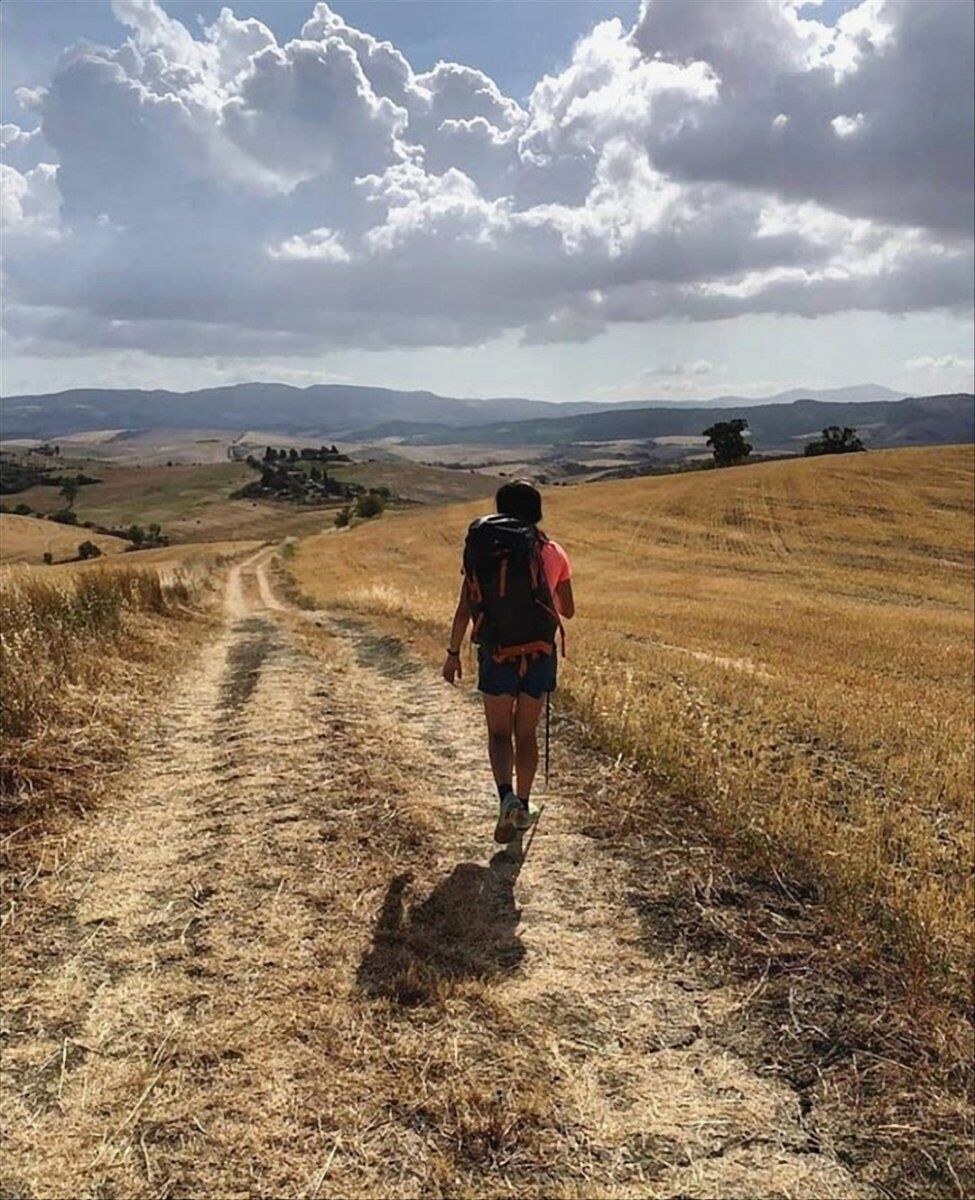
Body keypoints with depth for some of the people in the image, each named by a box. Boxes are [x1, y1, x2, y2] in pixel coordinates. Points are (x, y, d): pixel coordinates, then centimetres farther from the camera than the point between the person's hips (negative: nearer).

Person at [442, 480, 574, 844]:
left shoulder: (482, 550, -3)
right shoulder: (552, 553, -2)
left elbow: (465, 607, -4)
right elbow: (568, 611, 6)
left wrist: (453, 653, 5)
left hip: (496, 656, -1)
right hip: (540, 654, 1)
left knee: (499, 733, 11)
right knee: (526, 733, 16)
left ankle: (506, 797, -12)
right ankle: (522, 806, 24)